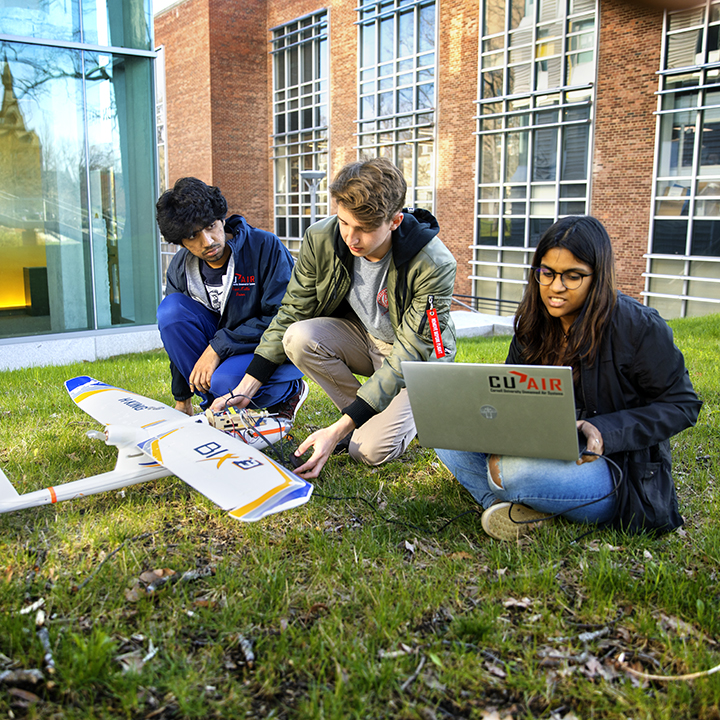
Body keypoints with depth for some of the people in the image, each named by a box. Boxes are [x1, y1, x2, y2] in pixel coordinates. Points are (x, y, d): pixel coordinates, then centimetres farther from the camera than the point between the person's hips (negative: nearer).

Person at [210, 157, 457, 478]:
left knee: (370, 450, -25)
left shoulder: (434, 265, -31)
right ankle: (362, 419, -5)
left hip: (418, 357, -4)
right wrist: (244, 390, -16)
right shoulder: (321, 238, -19)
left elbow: (410, 356, -29)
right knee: (298, 338, -27)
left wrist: (338, 430, -36)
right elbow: (291, 314, -8)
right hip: (362, 337, 5)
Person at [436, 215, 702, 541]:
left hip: (616, 469, -7)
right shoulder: (534, 324, 5)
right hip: (544, 453, 7)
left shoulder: (638, 327, -14)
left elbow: (681, 404, -8)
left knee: (516, 471, -36)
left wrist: (605, 431, -23)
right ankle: (518, 509, -21)